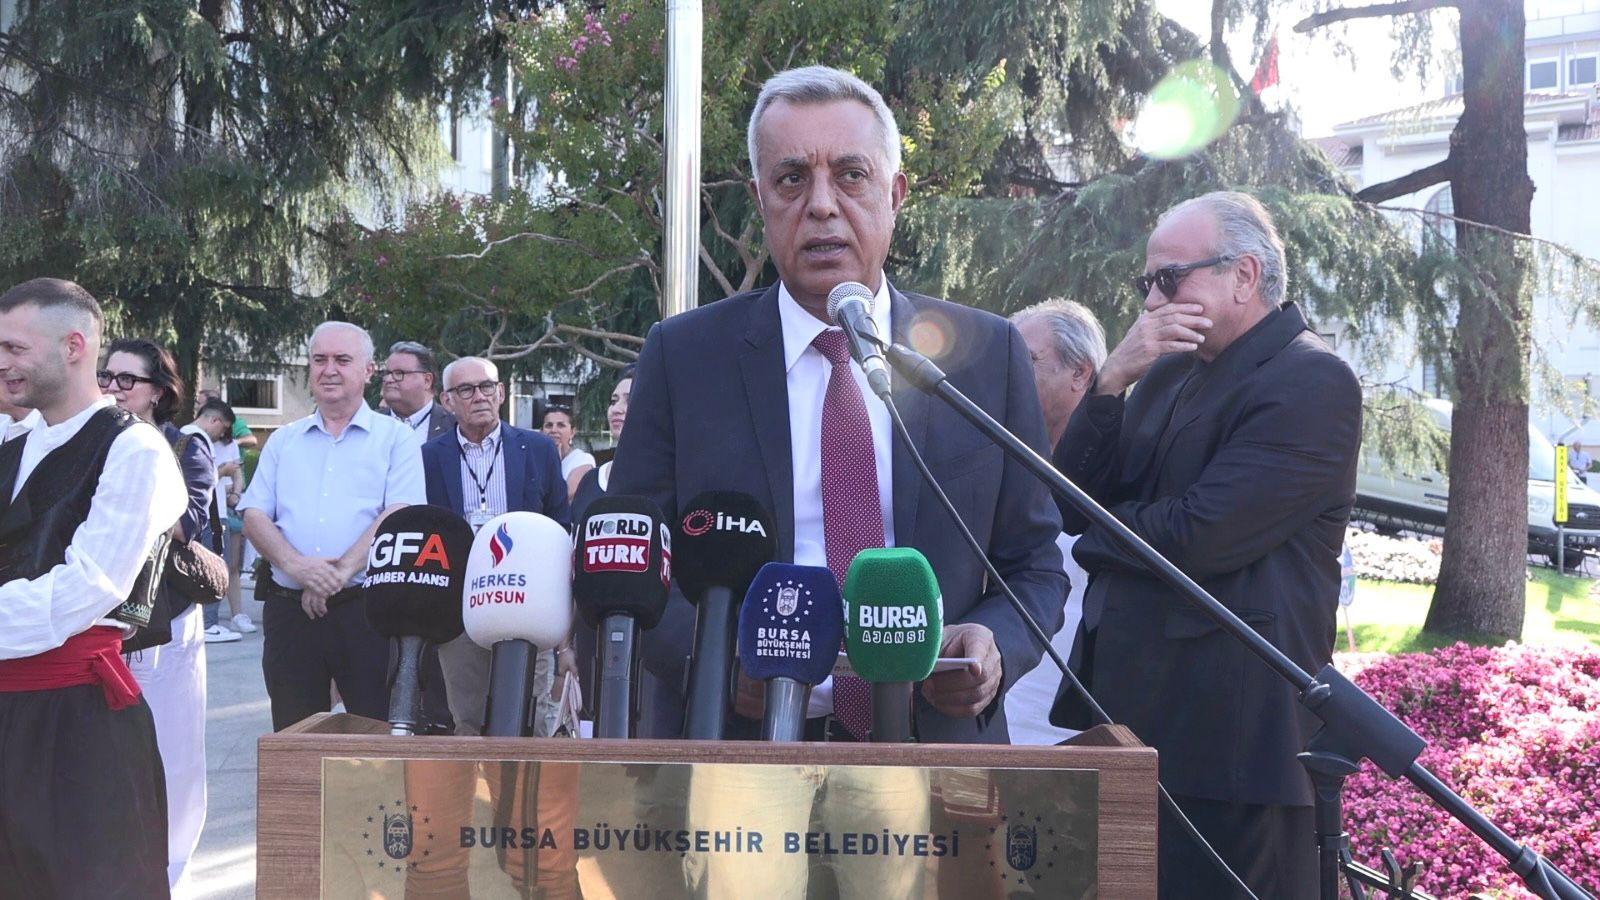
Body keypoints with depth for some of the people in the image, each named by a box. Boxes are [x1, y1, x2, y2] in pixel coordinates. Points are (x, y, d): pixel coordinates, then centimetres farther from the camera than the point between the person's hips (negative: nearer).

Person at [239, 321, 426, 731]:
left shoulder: (395, 438, 4)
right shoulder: (283, 441, 16)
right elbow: (254, 516, 7)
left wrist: (341, 572, -18)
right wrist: (297, 566, -12)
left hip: (366, 608, -3)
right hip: (288, 609, 4)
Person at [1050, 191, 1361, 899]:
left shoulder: (1312, 382, -11)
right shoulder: (1168, 371, 14)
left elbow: (1199, 537, -20)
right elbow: (1069, 500, 7)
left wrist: (1096, 530, -1)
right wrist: (1112, 383, -6)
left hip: (1229, 728, -8)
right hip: (1129, 706, 8)